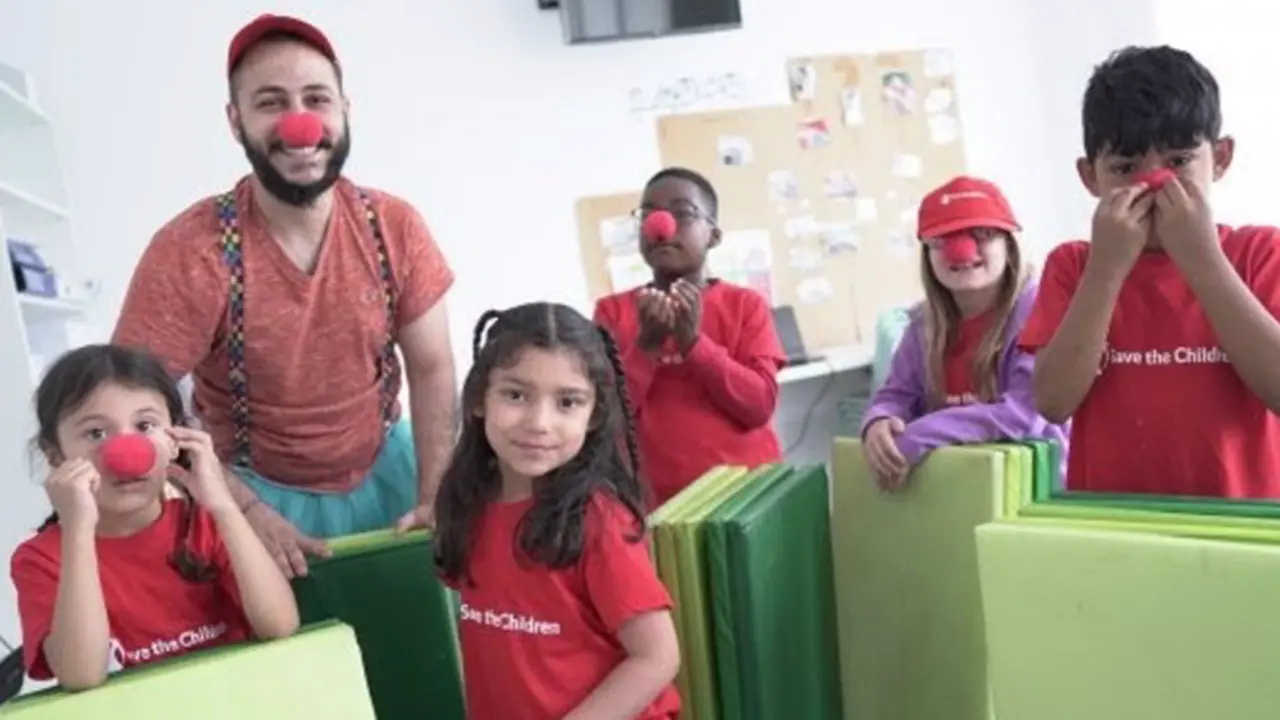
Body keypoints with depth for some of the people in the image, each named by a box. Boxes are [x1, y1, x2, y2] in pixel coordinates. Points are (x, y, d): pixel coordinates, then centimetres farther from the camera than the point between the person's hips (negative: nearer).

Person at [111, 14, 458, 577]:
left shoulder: (394, 227, -13)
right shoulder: (188, 251, -21)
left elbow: (431, 368, -7)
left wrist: (434, 499, -14)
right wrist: (248, 511, -22)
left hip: (386, 469, 3)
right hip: (259, 489, -2)